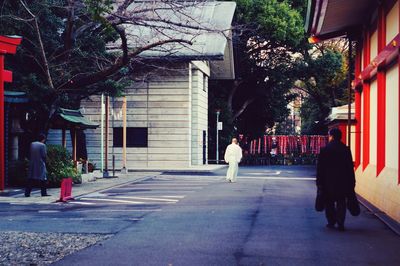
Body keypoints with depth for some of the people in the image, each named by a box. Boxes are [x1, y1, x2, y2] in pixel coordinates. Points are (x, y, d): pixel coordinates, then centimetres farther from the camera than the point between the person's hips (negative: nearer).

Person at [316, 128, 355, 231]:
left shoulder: (325, 149, -6)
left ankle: (331, 221, 9)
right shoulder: (346, 149, 1)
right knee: (341, 203, 7)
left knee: (329, 203, 10)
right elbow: (350, 167, 3)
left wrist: (319, 182, 2)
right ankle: (340, 223, -2)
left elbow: (320, 167, -4)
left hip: (328, 181, -2)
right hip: (342, 182, 2)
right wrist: (351, 183, 8)